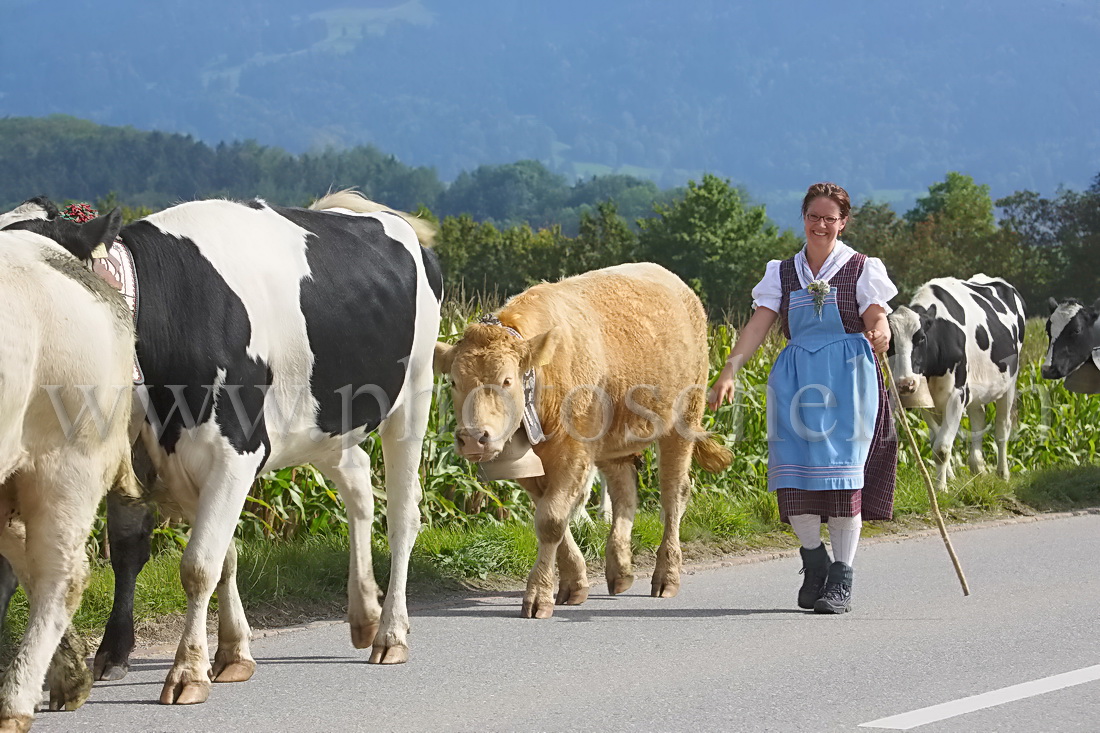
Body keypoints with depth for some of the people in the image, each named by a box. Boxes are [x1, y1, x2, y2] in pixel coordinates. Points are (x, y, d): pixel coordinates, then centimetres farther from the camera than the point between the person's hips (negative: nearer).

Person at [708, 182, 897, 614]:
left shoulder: (861, 270, 4)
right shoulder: (783, 274, 12)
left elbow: (878, 323, -5)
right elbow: (758, 325, 2)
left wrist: (879, 335, -30)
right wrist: (730, 371, -12)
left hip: (846, 380, -3)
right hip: (796, 379, 3)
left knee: (842, 473, -8)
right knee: (794, 473, -5)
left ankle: (840, 580, -1)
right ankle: (814, 563, 17)